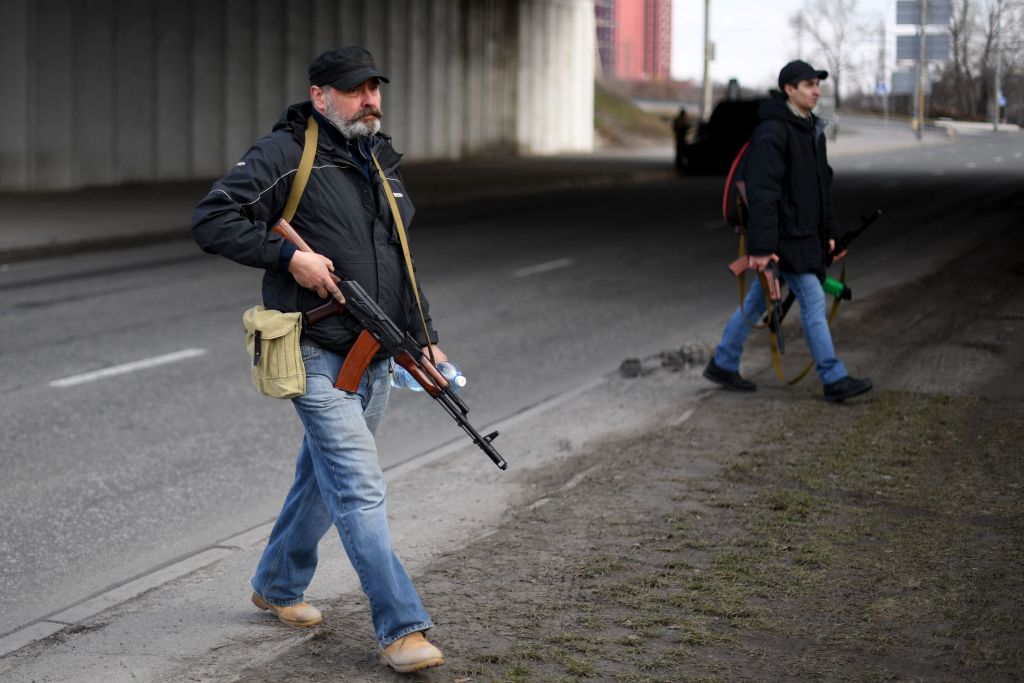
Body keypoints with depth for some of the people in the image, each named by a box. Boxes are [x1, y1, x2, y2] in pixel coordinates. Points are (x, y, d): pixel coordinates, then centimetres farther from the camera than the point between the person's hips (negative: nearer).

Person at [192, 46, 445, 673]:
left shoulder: (383, 162, 15)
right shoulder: (286, 155, -10)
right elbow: (212, 220, -14)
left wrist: (424, 337, 18)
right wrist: (290, 255, -20)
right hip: (319, 356, -8)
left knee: (324, 479, 19)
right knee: (361, 491, -12)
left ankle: (278, 585, 37)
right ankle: (401, 629, -10)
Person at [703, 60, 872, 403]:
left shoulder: (813, 130, 13)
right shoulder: (772, 132, -18)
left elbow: (823, 184, 22)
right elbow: (762, 192, -23)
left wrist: (829, 232, 19)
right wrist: (761, 246, -26)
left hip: (807, 233, 9)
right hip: (784, 236, -9)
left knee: (758, 298, 15)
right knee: (813, 300, -6)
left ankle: (722, 364, 24)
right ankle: (834, 380, 0)